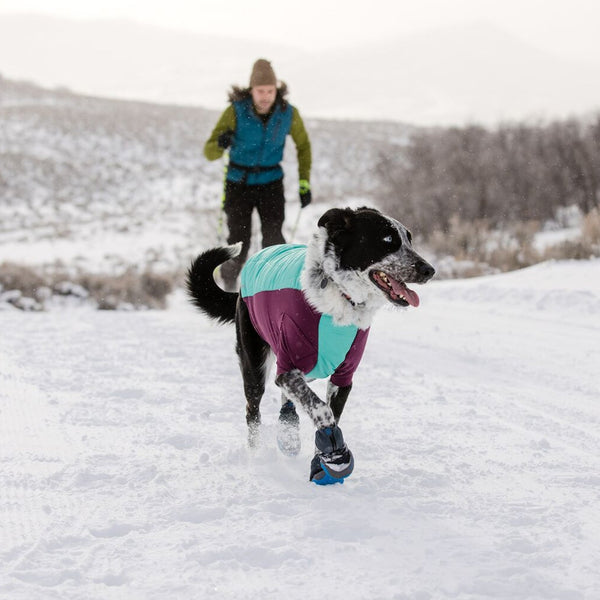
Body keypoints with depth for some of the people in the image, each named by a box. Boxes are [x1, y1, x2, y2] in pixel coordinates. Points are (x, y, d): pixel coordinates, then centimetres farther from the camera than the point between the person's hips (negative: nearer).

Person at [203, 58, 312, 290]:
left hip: (271, 183, 1)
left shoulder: (288, 113, -12)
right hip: (239, 183, -1)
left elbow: (303, 146, 7)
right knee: (239, 242, -4)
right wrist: (220, 144, -42)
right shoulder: (236, 111, -18)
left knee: (273, 239, -18)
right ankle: (228, 285, 22)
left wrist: (305, 183, 1)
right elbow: (209, 152, -19)